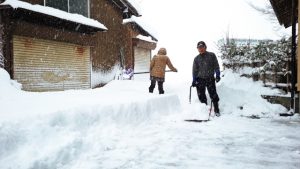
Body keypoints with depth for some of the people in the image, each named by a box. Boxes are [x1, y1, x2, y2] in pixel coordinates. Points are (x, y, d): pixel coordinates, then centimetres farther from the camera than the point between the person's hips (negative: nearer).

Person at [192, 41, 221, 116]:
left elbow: (216, 66, 4)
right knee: (201, 96, 3)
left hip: (210, 79, -2)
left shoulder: (211, 55, 2)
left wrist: (217, 75, -5)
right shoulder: (196, 58, 8)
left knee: (213, 95, -3)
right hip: (200, 79, 2)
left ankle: (216, 110, 10)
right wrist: (194, 80, 5)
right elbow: (194, 70, 10)